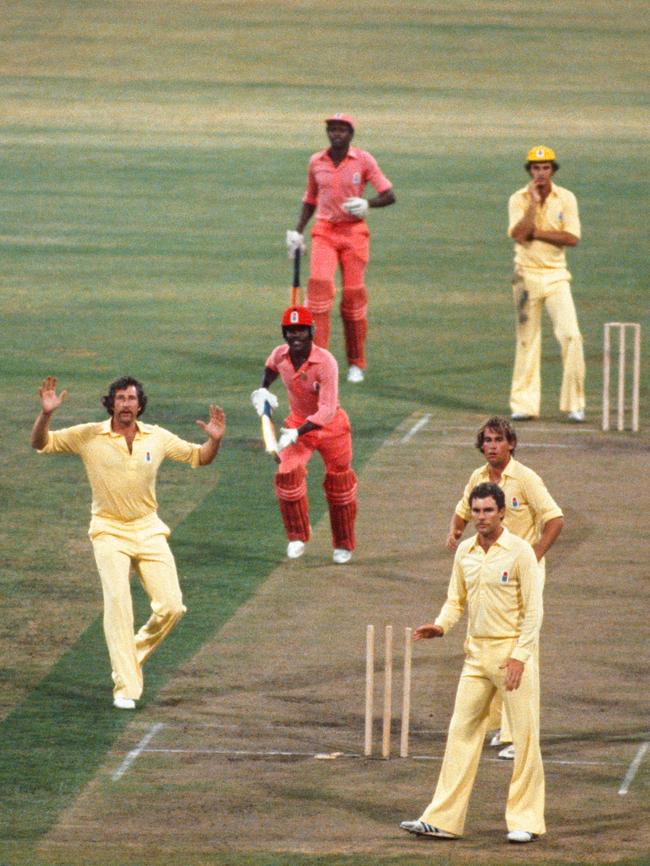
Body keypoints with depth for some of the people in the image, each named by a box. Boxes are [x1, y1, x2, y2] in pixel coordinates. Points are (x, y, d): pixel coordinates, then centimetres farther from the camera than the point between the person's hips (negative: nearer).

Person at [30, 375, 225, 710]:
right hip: (109, 531, -3)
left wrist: (214, 440, -9)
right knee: (118, 602, -18)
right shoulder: (89, 436, -5)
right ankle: (125, 687, -17)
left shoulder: (157, 438, 3)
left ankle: (134, 653, 21)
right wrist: (46, 414, -24)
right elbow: (41, 443, -5)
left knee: (171, 607, -7)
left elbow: (198, 457, 13)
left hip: (149, 531, 3)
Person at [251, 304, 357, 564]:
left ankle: (344, 545, 29)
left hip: (331, 426, -3)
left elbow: (328, 410, -36)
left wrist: (297, 434, -44)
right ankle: (297, 538, 2)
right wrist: (263, 391, 1)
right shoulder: (280, 355, -13)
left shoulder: (325, 362, -31)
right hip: (297, 422, 3)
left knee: (339, 485, 9)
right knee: (287, 475, -16)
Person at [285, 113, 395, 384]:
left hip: (354, 232, -1)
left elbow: (389, 196, -2)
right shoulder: (316, 162, 6)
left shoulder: (363, 160, -2)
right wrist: (297, 231, 12)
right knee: (319, 283, -20)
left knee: (354, 294, 1)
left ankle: (356, 364, 15)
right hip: (324, 231, 1)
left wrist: (366, 204, -20)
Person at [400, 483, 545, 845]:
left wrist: (519, 656, -16)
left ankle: (527, 820, 5)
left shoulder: (519, 551, -8)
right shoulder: (465, 552, 9)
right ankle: (444, 819, 5)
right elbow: (457, 599, 18)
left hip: (513, 652, -6)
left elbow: (533, 609, -9)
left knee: (525, 736, -3)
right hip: (477, 653, 6)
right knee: (462, 733, 3)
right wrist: (441, 625, -3)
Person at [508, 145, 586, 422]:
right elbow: (519, 235, -16)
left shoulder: (566, 198, 1)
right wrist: (534, 202, -17)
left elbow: (572, 238, -9)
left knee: (571, 336, -12)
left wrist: (536, 233, -13)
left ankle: (574, 403, -5)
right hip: (527, 274, 0)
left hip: (556, 275, 0)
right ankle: (524, 404, 8)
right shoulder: (519, 199, -1)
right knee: (527, 340, 2)